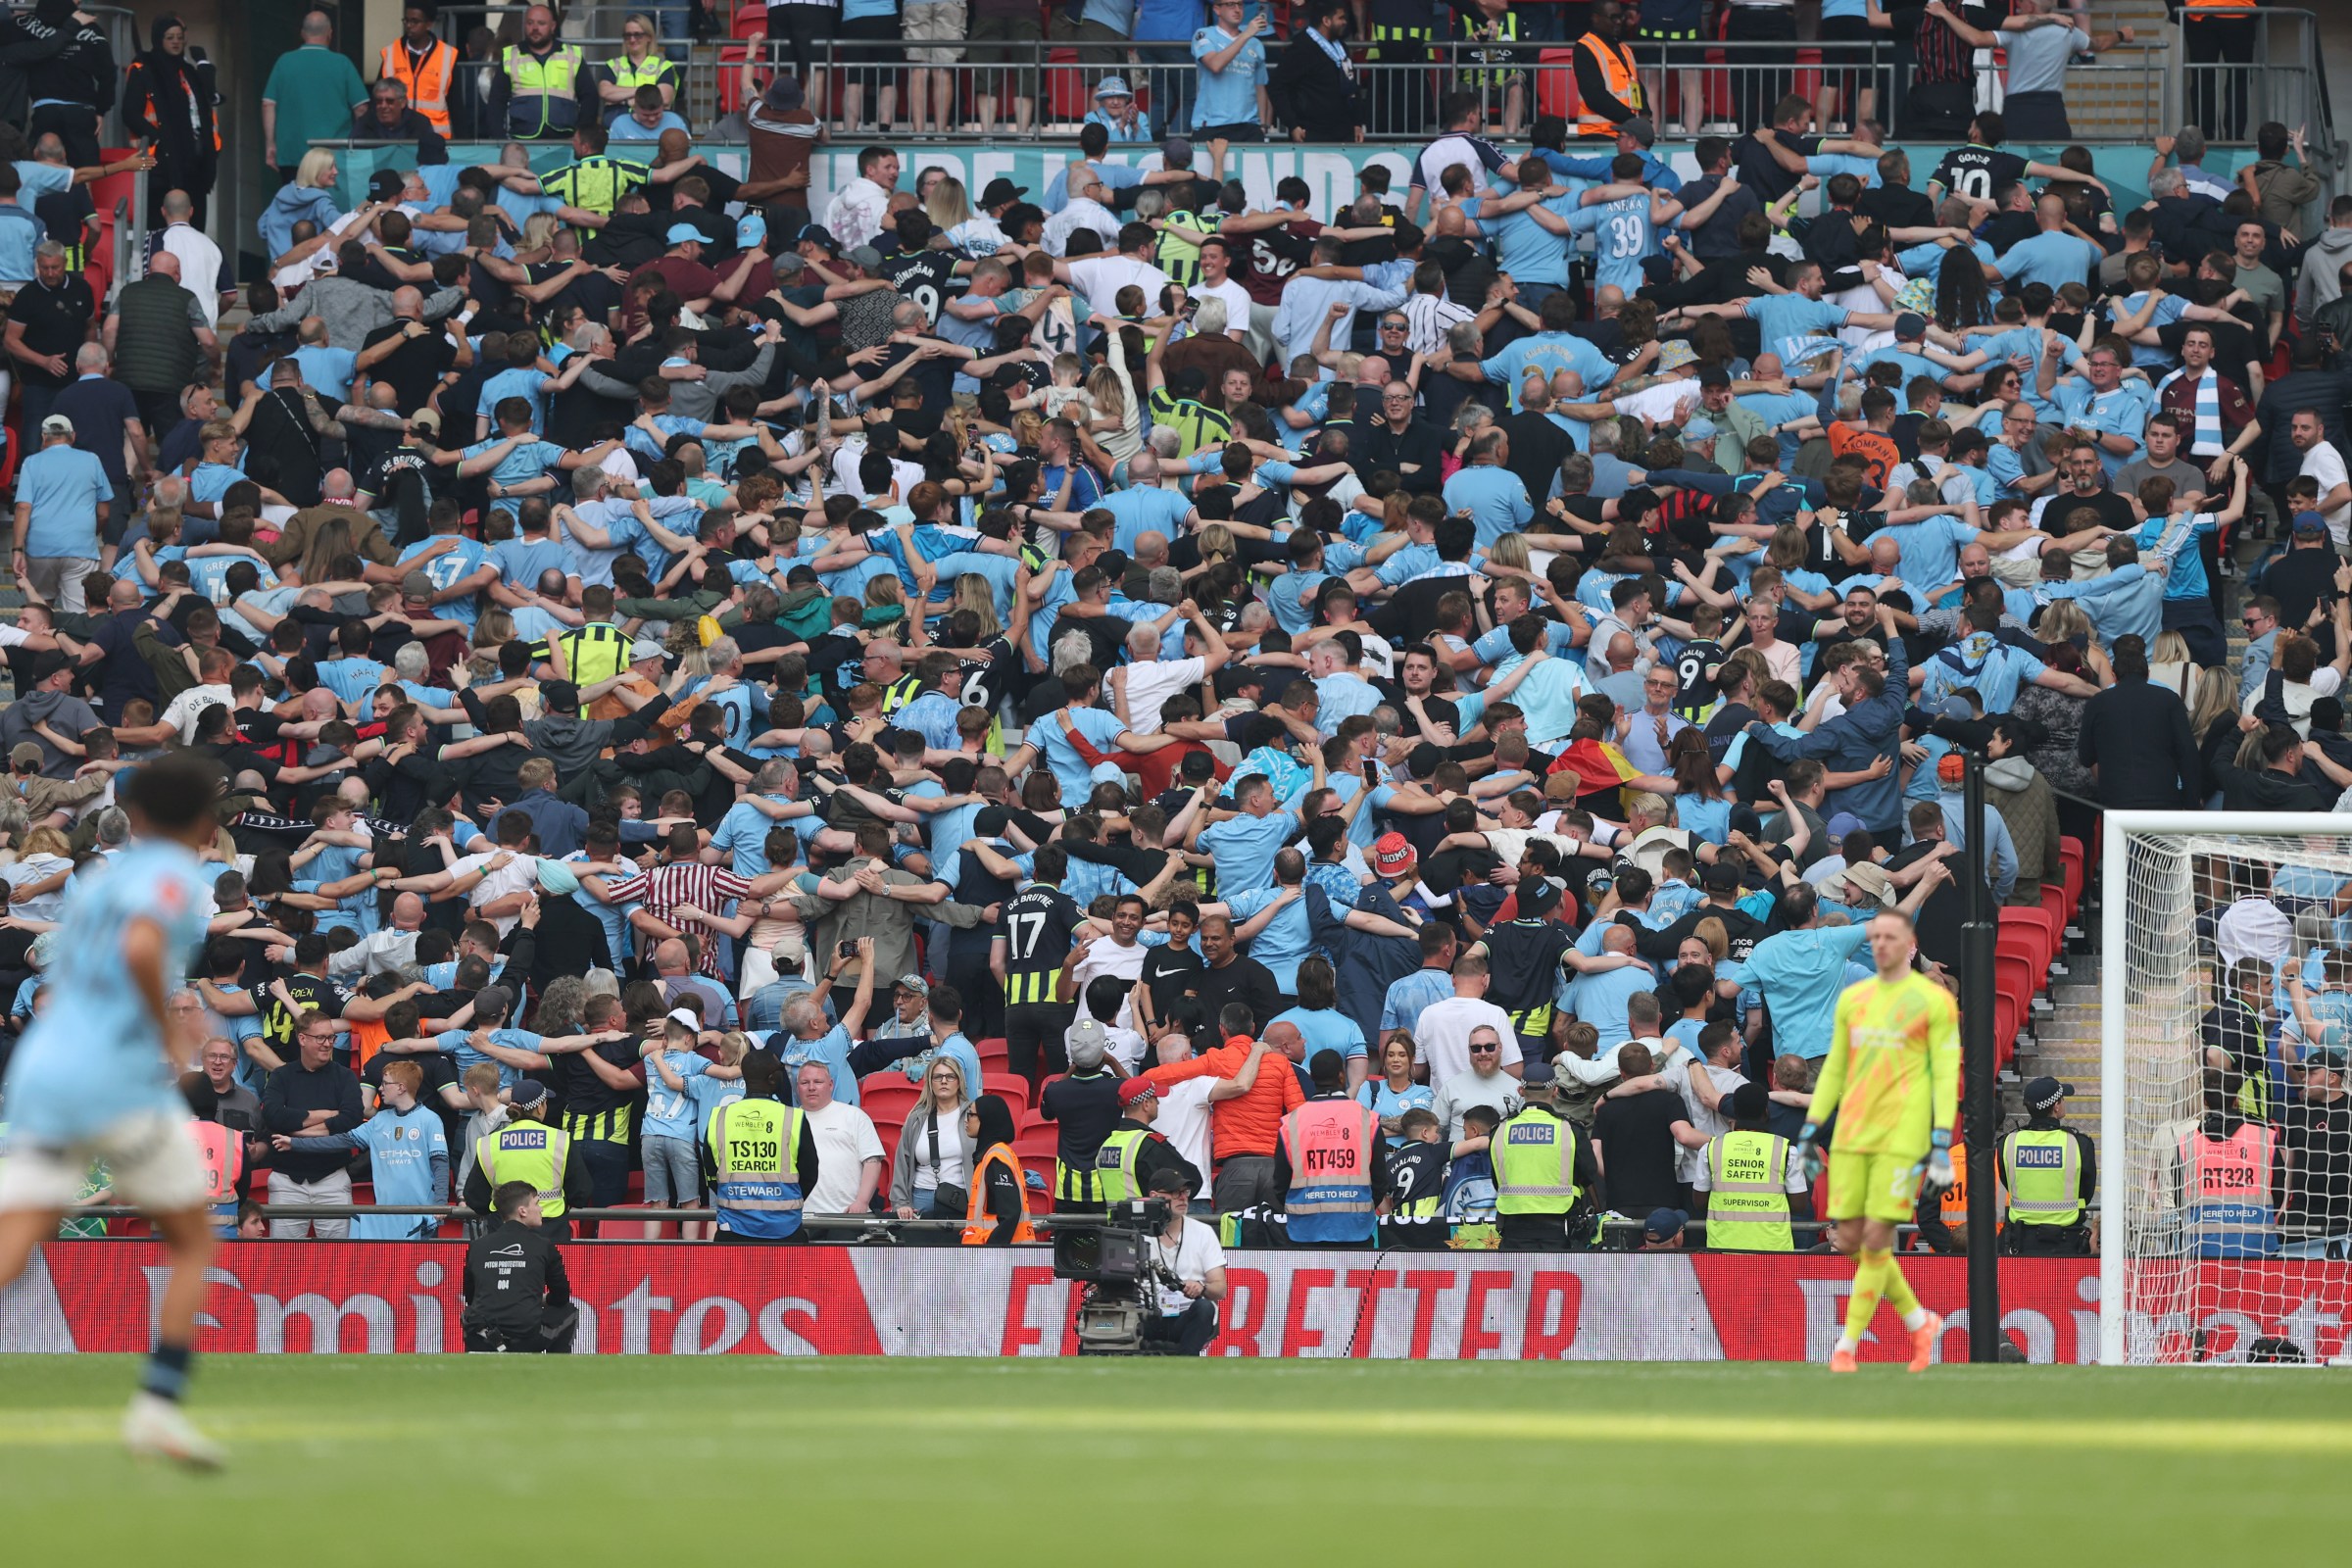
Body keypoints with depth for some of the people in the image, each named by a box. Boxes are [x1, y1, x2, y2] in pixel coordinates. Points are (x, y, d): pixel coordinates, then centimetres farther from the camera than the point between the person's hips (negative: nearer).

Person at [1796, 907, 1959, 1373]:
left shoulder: (1934, 1001, -1)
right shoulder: (1853, 999, 14)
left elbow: (1946, 1074, -4)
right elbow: (1834, 1068, 19)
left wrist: (1941, 1142, -12)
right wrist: (1810, 1129, 13)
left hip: (1901, 1138, -6)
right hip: (1851, 1137, 6)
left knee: (1876, 1239, -10)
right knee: (1849, 1240, 1)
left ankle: (1847, 1346, -4)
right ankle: (1919, 1321, 20)